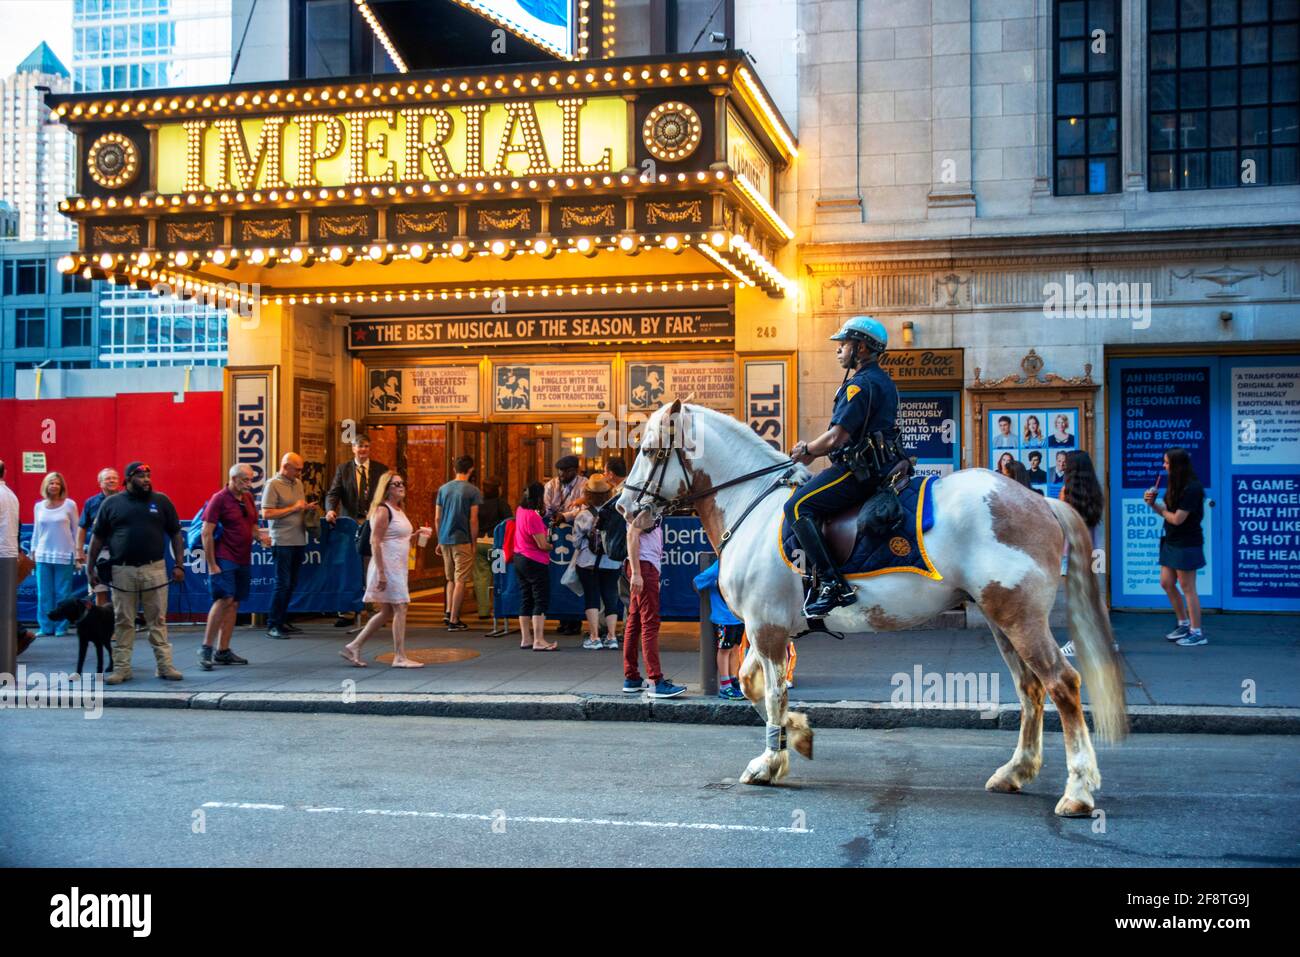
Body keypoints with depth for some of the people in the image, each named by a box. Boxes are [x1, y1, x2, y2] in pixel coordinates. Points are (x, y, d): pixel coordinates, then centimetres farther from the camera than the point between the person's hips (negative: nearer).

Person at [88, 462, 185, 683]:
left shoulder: (161, 501, 6)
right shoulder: (111, 503, 5)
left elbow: (175, 534, 8)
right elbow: (97, 537, 9)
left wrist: (179, 565, 1)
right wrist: (91, 568, 4)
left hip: (154, 569, 0)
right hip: (122, 571, 0)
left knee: (158, 620, 3)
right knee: (123, 622, 5)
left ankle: (165, 666, 7)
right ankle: (121, 668, 11)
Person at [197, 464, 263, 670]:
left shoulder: (248, 498, 12)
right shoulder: (219, 499, -10)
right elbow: (207, 533, -13)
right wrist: (211, 564, -16)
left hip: (243, 560, 8)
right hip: (224, 559, -7)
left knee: (234, 603, 7)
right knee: (224, 599, -18)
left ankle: (223, 651, 13)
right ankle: (206, 648, -10)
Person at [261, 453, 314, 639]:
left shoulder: (298, 483, 13)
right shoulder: (273, 484, -10)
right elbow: (266, 513, -17)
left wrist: (309, 508, 3)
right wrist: (294, 508, -17)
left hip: (299, 540, 8)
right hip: (283, 542, -8)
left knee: (291, 583, 12)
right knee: (282, 584, -6)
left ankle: (282, 621, 21)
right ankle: (272, 625, 0)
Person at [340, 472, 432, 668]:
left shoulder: (399, 510, 16)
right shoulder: (383, 510, -12)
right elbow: (375, 542, -18)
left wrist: (416, 534, 7)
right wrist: (381, 573, -23)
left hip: (398, 568, 10)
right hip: (387, 567, -10)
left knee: (387, 612, 12)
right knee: (400, 608, -7)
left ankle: (353, 647, 17)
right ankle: (400, 657, -2)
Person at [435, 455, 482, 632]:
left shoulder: (443, 489, 7)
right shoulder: (473, 491, -7)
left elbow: (437, 518, 9)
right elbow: (473, 520, -10)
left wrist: (440, 541, 17)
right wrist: (473, 543, -2)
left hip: (445, 539, 5)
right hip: (462, 540, -5)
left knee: (451, 579, 20)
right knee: (461, 581, 0)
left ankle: (448, 612, 11)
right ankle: (454, 620, -1)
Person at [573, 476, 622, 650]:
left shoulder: (583, 516, -11)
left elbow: (576, 542, -3)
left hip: (588, 562, -2)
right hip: (612, 562, 2)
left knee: (591, 598, 5)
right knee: (611, 598, 10)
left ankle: (594, 637, 0)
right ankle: (612, 636, 7)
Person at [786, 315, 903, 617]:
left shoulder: (860, 384, -15)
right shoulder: (884, 381, 19)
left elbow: (836, 437, -21)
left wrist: (807, 450, -3)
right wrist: (815, 450, 17)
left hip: (861, 470, -11)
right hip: (879, 466, 11)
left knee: (798, 507, -18)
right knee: (807, 501, 24)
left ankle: (831, 584, -26)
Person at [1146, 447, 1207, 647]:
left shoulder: (1192, 488, -20)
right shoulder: (1176, 486, 8)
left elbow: (1177, 518, -21)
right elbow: (1166, 510, 10)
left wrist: (1163, 511, -3)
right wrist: (1153, 503, -7)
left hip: (1187, 544, -9)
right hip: (1172, 541, 9)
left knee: (1187, 588, -3)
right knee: (1166, 583, 13)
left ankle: (1197, 633, 5)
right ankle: (1184, 624, 27)